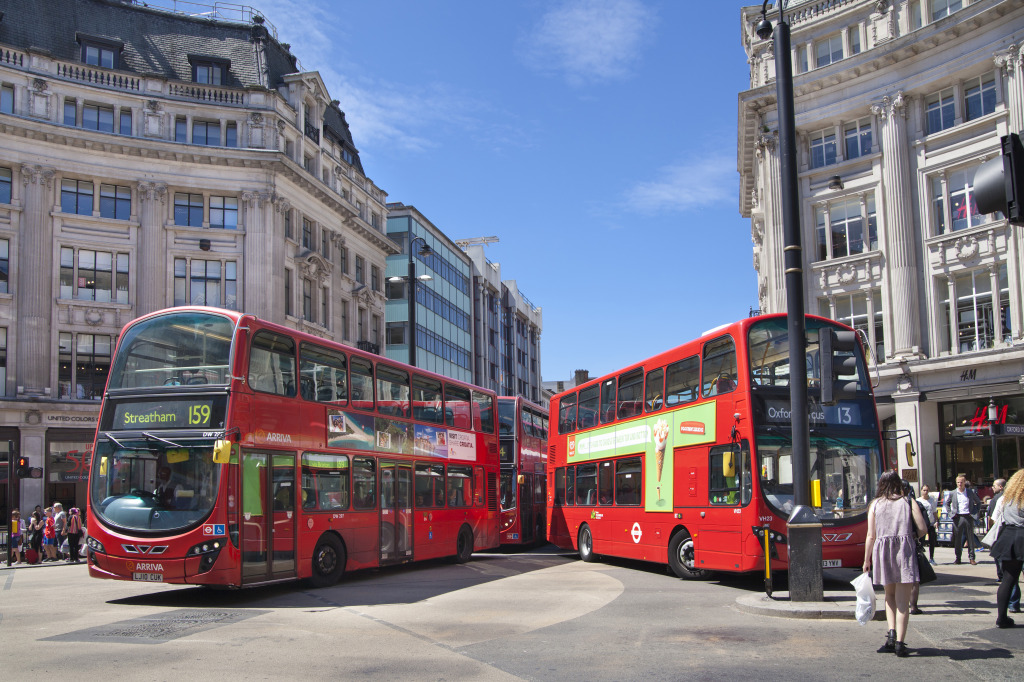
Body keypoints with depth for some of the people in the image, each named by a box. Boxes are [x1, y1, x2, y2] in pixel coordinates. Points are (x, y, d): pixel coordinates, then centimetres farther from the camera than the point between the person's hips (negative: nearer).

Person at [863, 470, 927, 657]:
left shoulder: (875, 505, 6)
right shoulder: (908, 503, 5)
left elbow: (871, 536, 3)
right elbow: (922, 529, -1)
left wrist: (866, 560, 11)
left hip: (882, 551, 1)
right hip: (905, 550, -1)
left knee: (890, 596, 19)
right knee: (903, 601, 1)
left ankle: (891, 632, 3)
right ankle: (899, 643, -5)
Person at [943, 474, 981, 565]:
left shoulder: (971, 492, 4)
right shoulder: (952, 493, 5)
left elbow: (978, 503, 14)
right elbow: (947, 503, 18)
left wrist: (974, 512, 3)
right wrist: (950, 513, 6)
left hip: (968, 517, -1)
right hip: (958, 517, 1)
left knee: (970, 538, 1)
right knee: (957, 538, 2)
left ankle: (972, 558, 8)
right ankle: (958, 558, 9)